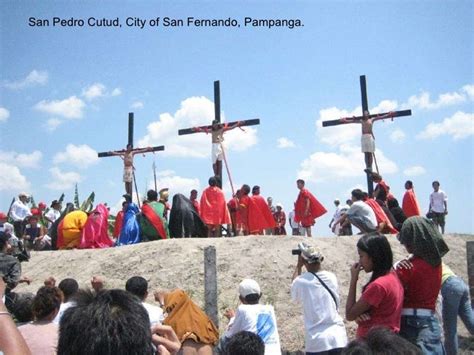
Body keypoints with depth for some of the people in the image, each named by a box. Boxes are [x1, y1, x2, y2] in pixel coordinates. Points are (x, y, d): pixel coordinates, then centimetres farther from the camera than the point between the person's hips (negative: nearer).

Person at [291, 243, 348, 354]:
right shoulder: (332, 277, 2)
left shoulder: (301, 282, -8)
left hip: (317, 341, -3)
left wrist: (298, 265, 19)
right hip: (338, 337, 3)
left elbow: (294, 295, 15)